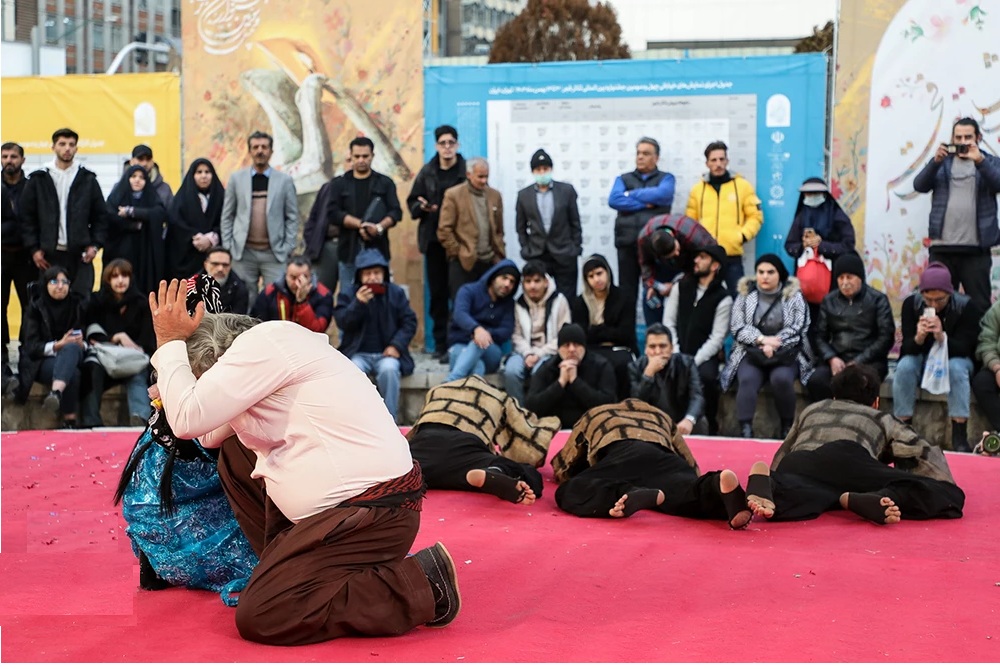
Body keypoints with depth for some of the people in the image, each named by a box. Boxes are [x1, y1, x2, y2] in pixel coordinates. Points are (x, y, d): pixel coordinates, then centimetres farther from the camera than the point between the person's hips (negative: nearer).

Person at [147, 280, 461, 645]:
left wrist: (169, 342, -2)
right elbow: (211, 435, 20)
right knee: (234, 456, 15)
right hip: (350, 498, 10)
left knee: (257, 618, -10)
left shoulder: (263, 340, -13)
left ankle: (417, 584, -7)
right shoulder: (264, 351, 17)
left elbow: (188, 420, -14)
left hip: (373, 514, -10)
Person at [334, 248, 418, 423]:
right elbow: (342, 322, -6)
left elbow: (409, 322, 3)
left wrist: (397, 345, -11)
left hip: (386, 353, 0)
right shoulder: (348, 295, 7)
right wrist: (358, 303, -20)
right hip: (359, 353, 0)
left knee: (389, 369, -34)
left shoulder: (396, 293, 8)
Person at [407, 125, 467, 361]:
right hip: (434, 241, 4)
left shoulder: (466, 171, -2)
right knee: (437, 293, 7)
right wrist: (422, 207, -9)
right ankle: (441, 343, 13)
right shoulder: (427, 172, 9)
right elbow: (412, 202, 12)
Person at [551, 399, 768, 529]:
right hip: (661, 457, 2)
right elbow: (692, 466, 43)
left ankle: (628, 494, -45)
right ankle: (722, 483, -59)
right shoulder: (659, 416, 46)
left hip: (621, 455, -2)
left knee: (569, 494, -14)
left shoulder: (592, 416, 40)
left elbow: (561, 469, 43)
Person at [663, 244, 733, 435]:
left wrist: (694, 361, -18)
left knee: (707, 375, -34)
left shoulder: (723, 299, -4)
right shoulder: (681, 287, 8)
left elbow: (717, 337, -9)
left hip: (705, 355, -3)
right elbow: (668, 322, 3)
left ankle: (711, 425, -10)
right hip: (679, 352, 3)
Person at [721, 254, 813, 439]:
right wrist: (762, 339, -15)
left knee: (781, 379, -32)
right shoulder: (745, 294, 9)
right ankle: (745, 430, -38)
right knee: (747, 380, -30)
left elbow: (798, 328, -3)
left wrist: (773, 345, -16)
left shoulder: (794, 295, 6)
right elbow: (737, 327, 1)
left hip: (785, 354, -1)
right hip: (751, 354, 1)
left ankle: (787, 428, -18)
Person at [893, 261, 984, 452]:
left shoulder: (967, 306, -17)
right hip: (921, 358, 1)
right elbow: (907, 348, -15)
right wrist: (918, 338, -39)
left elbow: (963, 349, -22)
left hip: (954, 358, -1)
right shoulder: (911, 303, -13)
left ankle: (959, 437, -34)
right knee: (905, 366, -31)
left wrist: (942, 337, -43)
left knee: (957, 368, -35)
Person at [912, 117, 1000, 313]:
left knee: (979, 305, 0)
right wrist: (936, 161, -16)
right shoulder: (942, 161, 15)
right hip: (942, 248, 1)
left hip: (976, 249, -1)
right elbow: (919, 185, 0)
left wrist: (979, 160, -24)